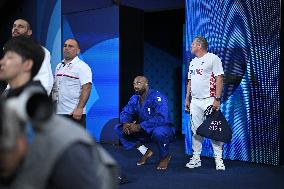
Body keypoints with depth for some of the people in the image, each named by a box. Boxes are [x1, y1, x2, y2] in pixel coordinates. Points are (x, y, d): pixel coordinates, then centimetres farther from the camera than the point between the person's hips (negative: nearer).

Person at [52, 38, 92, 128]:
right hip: (57, 112, 8)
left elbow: (86, 88, -17)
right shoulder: (59, 66, 17)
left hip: (74, 113, -7)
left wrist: (79, 108, -24)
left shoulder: (82, 66, -7)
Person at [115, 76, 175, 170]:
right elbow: (125, 112, 6)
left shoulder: (157, 97, -22)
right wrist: (125, 123, -20)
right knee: (119, 128, -4)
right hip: (145, 131, 7)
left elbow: (161, 118, -35)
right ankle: (145, 152, 3)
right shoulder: (134, 99, 0)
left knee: (158, 132, -42)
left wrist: (139, 126, -37)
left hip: (164, 129, -7)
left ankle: (165, 156, -8)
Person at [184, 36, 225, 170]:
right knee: (195, 131, 8)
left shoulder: (213, 58, -5)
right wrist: (187, 99, 17)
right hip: (195, 101, 7)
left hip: (209, 101, -7)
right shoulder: (193, 62, 19)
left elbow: (219, 79, -11)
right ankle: (196, 158, 16)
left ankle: (219, 159, 1)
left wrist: (217, 99, -18)